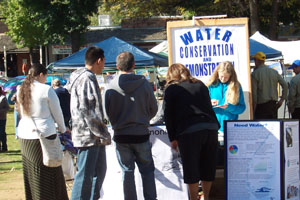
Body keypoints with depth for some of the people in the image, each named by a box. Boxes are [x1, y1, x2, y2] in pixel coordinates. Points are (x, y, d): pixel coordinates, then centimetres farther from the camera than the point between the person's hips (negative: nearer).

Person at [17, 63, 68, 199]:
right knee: (49, 175, 1)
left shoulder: (21, 91, 7)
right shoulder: (46, 90, -10)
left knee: (30, 176, 13)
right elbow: (57, 112, -3)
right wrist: (62, 128, 15)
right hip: (44, 135, -6)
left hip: (24, 137, 6)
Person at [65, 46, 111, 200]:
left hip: (94, 137, 11)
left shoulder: (79, 76, 17)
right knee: (85, 175, -6)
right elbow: (86, 110, -22)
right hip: (88, 135, -11)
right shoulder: (87, 78, -16)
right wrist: (102, 133, -18)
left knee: (99, 170, 19)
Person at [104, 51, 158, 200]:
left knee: (127, 171, 8)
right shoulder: (144, 84, -8)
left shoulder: (111, 87, -9)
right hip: (141, 134, 0)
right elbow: (153, 109, 2)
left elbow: (108, 112, 1)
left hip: (121, 135, 0)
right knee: (147, 171, 10)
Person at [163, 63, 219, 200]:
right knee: (208, 165, 13)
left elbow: (168, 115, 5)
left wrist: (173, 138, 8)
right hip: (211, 127, 4)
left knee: (191, 167, 3)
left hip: (189, 131, -4)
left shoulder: (171, 89, 8)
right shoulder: (200, 85, 20)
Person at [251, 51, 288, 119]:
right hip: (273, 103, 5)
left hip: (262, 104, -5)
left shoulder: (255, 74, -6)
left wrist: (254, 106, -3)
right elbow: (285, 85, 3)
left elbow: (253, 92, -10)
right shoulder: (274, 72, 8)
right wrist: (282, 99, 9)